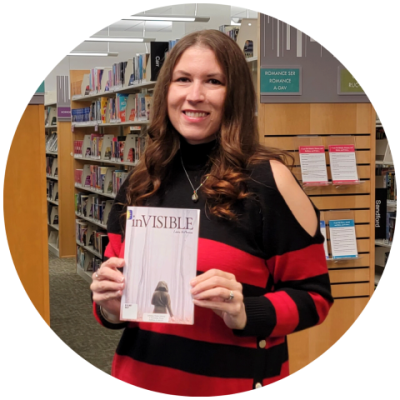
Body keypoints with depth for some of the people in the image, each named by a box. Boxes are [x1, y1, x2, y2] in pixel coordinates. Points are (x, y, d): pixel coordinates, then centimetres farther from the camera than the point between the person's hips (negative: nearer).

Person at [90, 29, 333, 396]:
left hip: (236, 383, -4)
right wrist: (111, 306, -8)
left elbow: (313, 297, -7)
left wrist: (245, 313, -23)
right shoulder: (139, 185, 3)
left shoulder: (267, 178, -11)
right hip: (140, 376, 5)